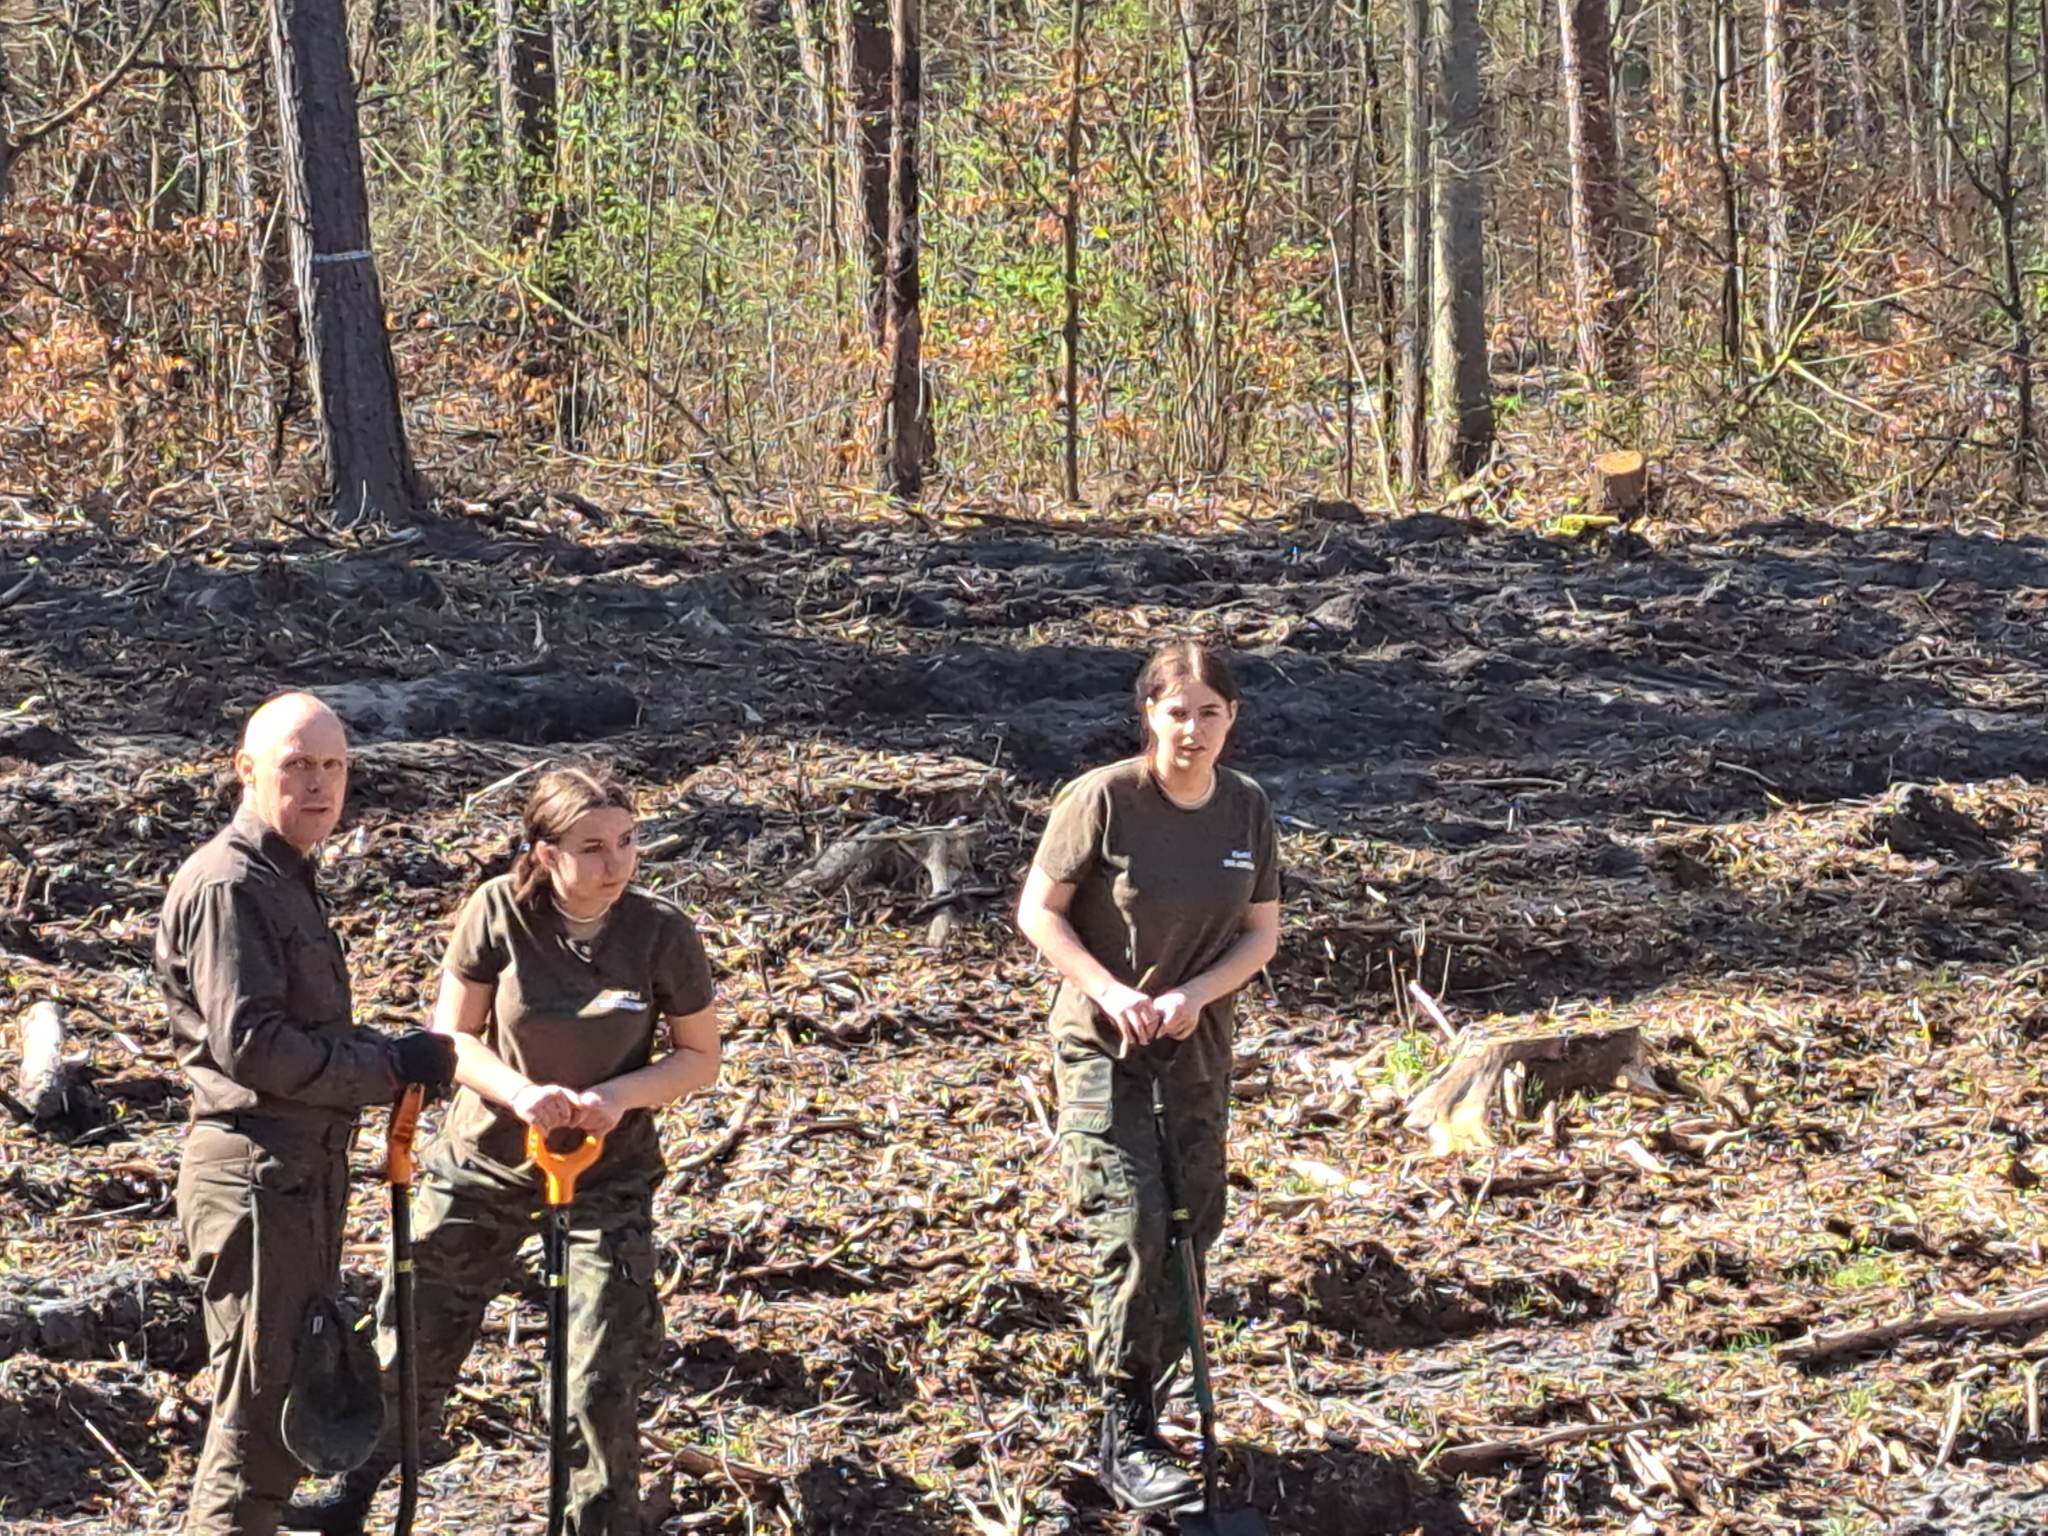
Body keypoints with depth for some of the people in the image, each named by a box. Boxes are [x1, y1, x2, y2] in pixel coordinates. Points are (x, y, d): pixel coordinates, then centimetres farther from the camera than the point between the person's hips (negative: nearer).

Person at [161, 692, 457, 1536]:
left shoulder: (286, 878, 16)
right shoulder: (228, 886, -16)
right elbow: (251, 1045, -23)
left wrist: (390, 1053, 2)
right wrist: (392, 1068, -16)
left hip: (303, 1171, 10)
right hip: (255, 1174, -10)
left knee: (300, 1387, 18)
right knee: (260, 1410, -8)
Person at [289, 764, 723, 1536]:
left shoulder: (661, 933, -18)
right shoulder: (498, 911, -18)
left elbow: (699, 1058, -6)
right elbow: (452, 1036, -8)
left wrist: (619, 1095, -24)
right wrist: (519, 1091, -27)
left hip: (607, 1176, -1)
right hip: (483, 1160, 1)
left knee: (603, 1377, 2)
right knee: (415, 1342, 13)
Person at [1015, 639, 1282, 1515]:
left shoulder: (1247, 809, -2)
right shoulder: (1104, 799, -16)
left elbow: (1262, 933, 4)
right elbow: (1038, 909, -9)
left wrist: (1193, 994, -14)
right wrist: (1111, 992, -21)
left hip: (1198, 1052, 5)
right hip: (1102, 1048, -5)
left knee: (1189, 1235, 11)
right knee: (1130, 1236, -13)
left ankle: (1137, 1399, 30)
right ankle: (1125, 1441, -5)